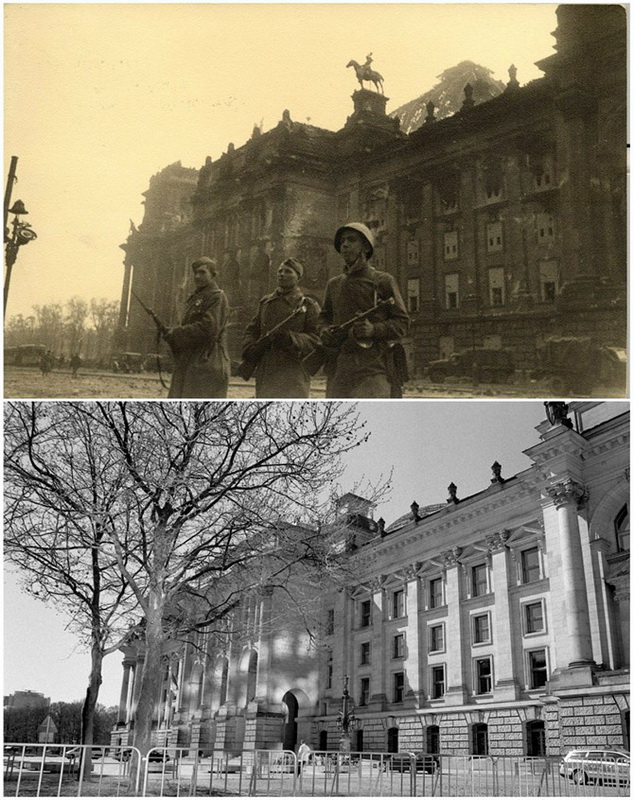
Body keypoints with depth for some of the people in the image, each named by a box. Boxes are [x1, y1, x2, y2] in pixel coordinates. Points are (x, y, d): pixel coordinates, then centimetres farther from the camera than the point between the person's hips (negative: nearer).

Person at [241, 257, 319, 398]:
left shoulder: (309, 306, 2)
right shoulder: (266, 302, 17)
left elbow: (315, 340, -5)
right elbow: (251, 331, 18)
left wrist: (290, 338, -21)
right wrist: (250, 349, -3)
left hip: (294, 376, -5)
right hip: (265, 374, 5)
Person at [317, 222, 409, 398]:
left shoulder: (383, 281, 3)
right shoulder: (334, 284, 17)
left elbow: (402, 322, 2)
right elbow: (324, 317, 28)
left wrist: (374, 330, -16)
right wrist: (325, 332, 4)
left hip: (374, 368, -5)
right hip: (339, 368, 5)